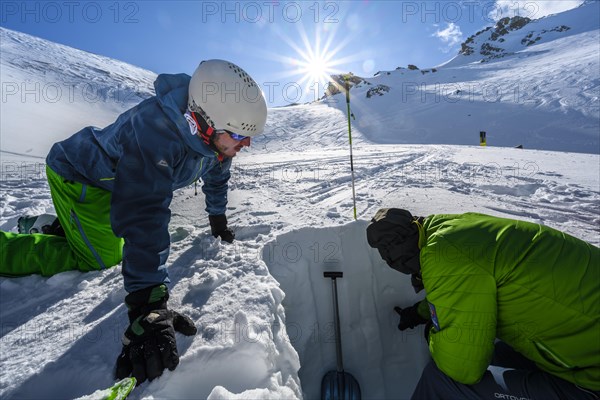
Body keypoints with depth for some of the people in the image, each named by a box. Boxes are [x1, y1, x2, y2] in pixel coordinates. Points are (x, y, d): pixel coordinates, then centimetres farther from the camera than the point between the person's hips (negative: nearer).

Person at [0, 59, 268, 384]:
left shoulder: (214, 131, -16)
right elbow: (145, 216, -49)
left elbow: (216, 173, 3)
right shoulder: (155, 133, -42)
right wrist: (148, 308, -50)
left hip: (116, 179, 7)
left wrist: (217, 218, 11)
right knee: (103, 258, -14)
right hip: (78, 176, -7)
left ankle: (52, 229, 28)